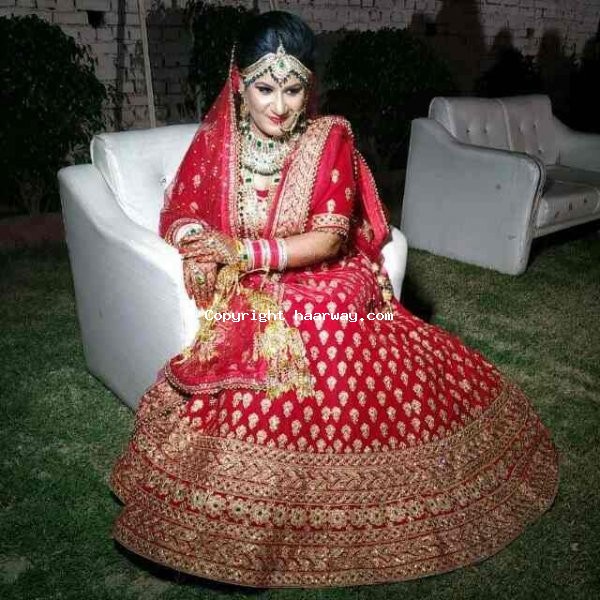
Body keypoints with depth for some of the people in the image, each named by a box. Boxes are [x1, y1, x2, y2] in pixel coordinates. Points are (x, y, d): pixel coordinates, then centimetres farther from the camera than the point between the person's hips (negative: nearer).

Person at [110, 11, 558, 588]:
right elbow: (179, 216, 2)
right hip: (251, 298, 2)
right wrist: (201, 251, -22)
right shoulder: (216, 139, 2)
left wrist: (242, 251, -21)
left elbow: (329, 238, -12)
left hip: (326, 287, -1)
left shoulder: (331, 138, -4)